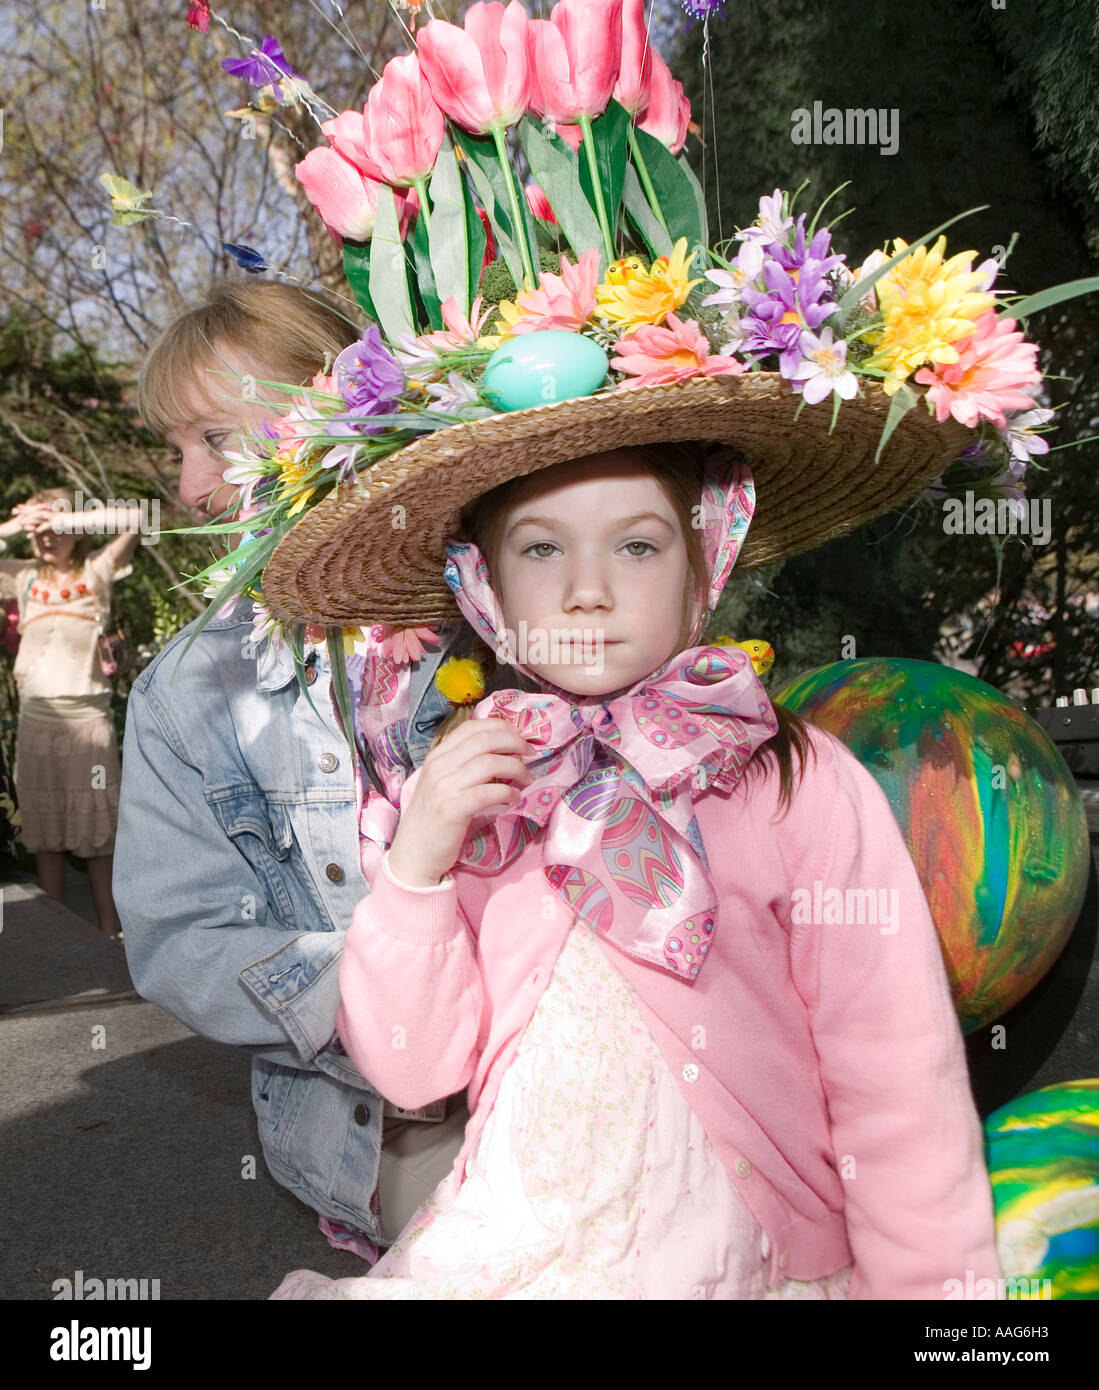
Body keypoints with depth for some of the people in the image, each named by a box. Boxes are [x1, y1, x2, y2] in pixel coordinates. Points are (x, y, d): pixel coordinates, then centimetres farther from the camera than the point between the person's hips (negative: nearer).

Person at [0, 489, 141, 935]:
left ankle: (109, 932, 8)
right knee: (44, 832, 7)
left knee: (98, 831, 1)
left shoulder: (96, 570, 2)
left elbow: (134, 520, -11)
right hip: (37, 717, 3)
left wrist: (67, 519, -12)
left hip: (88, 715, -3)